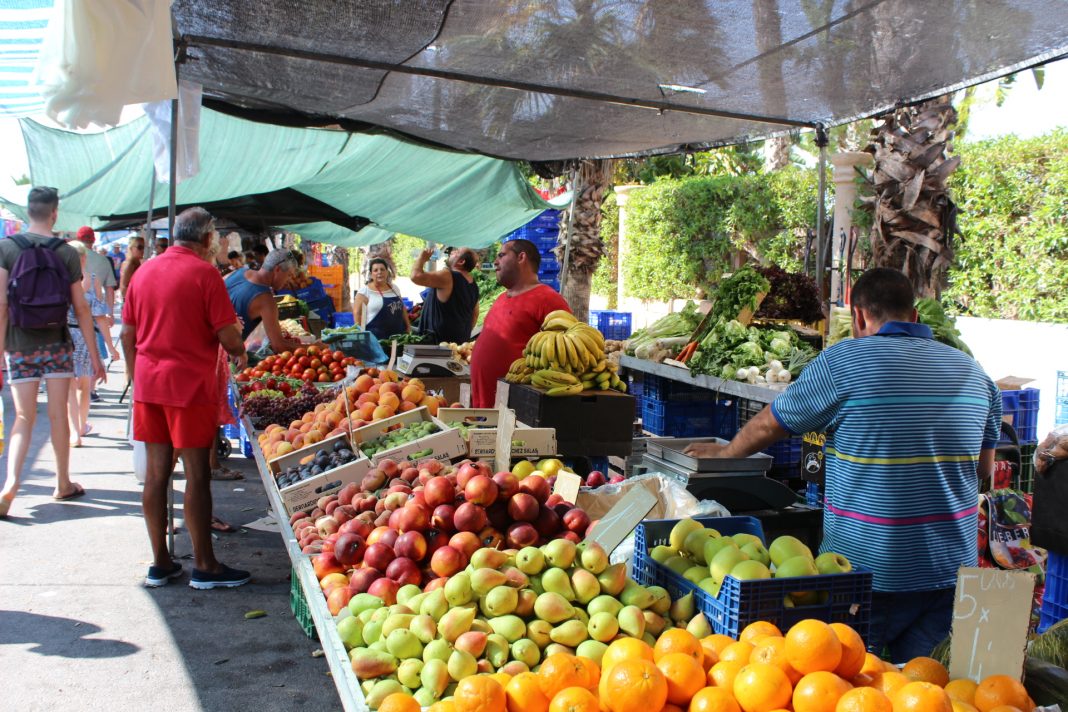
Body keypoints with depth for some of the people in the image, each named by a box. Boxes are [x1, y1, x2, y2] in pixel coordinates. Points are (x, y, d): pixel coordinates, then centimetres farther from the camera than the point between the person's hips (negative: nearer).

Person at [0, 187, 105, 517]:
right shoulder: (67, 252, -3)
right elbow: (81, 308, -2)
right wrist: (94, 354, 4)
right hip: (56, 343, 0)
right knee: (58, 415, 8)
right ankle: (63, 484, 17)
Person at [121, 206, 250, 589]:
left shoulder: (144, 271, 9)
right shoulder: (204, 273, -9)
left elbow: (127, 334, 13)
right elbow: (227, 337, -13)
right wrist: (240, 353, 8)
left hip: (148, 385, 6)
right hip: (190, 385, -6)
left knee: (156, 472, 10)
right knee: (197, 475, 0)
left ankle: (160, 563, 18)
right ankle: (204, 567, 6)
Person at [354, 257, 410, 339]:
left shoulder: (394, 289, 16)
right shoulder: (365, 291, -1)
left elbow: (402, 309, 24)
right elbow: (357, 313, -6)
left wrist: (408, 327, 19)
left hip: (398, 334, 5)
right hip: (376, 337, -5)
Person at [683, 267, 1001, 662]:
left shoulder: (843, 361, -10)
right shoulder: (973, 371, 6)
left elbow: (768, 425, 2)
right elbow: (984, 467, 16)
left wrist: (723, 453, 20)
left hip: (870, 570, -5)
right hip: (952, 569, 5)